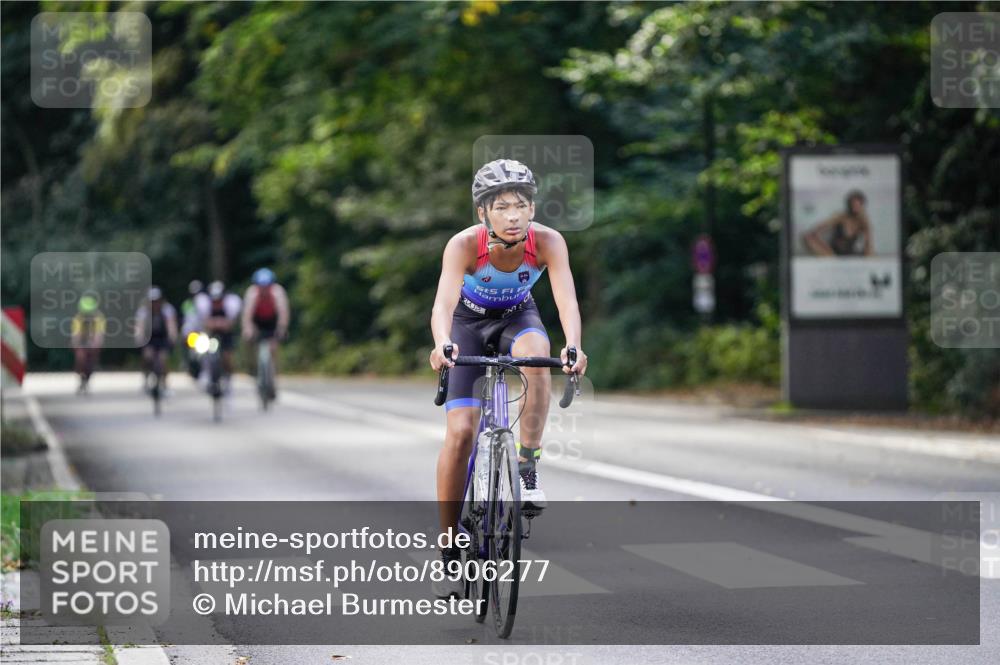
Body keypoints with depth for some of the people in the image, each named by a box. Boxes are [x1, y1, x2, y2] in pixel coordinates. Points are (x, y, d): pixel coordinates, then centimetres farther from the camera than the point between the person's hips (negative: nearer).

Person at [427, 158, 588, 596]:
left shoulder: (547, 242, -29)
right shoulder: (465, 244, -32)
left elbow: (567, 300, -40)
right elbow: (443, 303, -45)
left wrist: (573, 347, -60)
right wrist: (442, 345, -66)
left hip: (517, 316, 1)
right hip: (469, 320, -1)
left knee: (535, 353, -36)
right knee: (460, 431, -13)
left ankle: (528, 468, -21)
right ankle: (449, 552, -3)